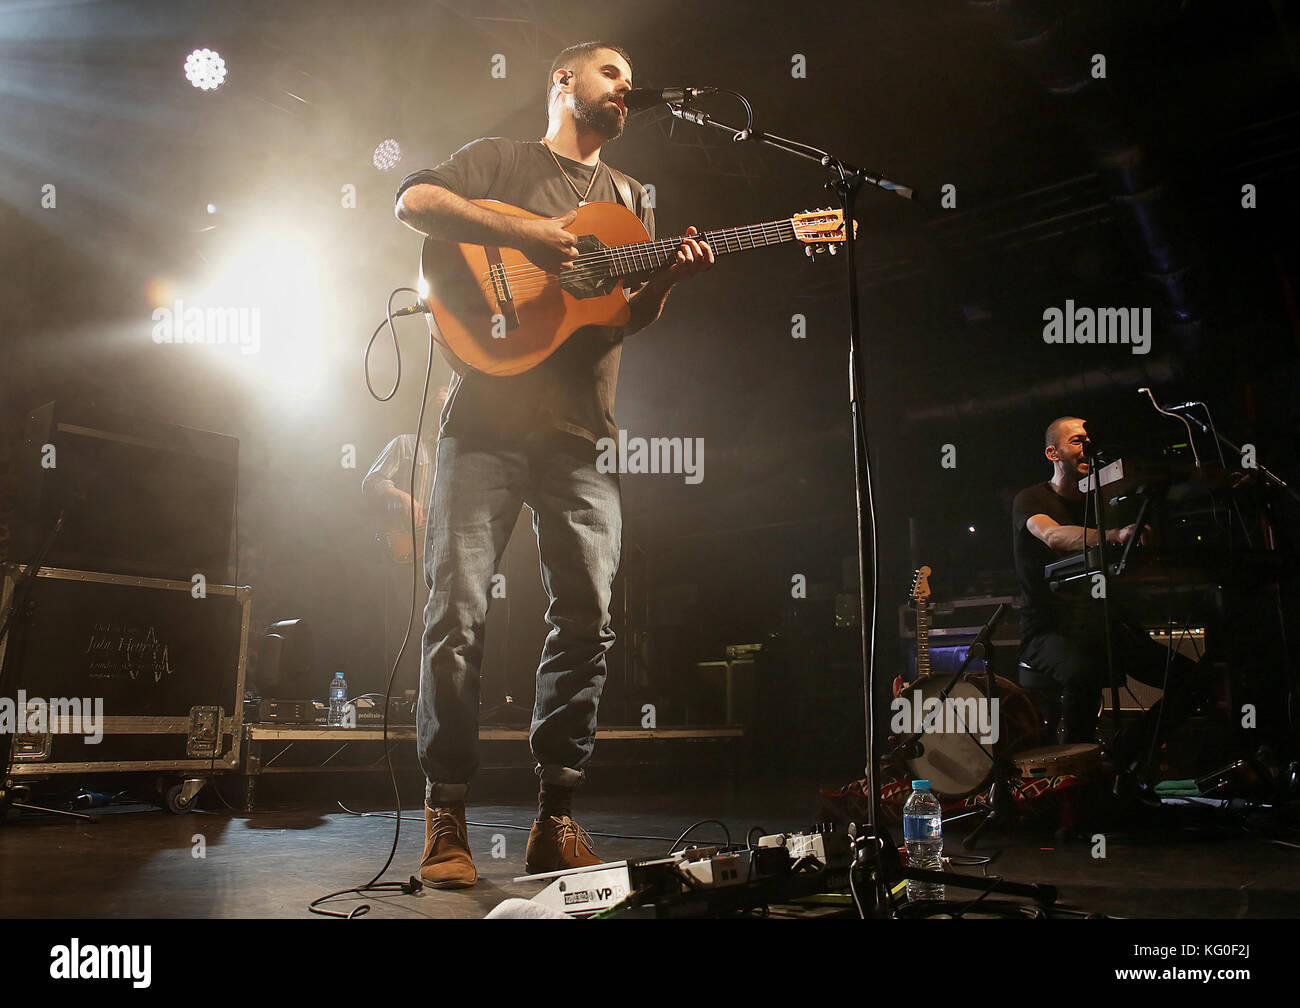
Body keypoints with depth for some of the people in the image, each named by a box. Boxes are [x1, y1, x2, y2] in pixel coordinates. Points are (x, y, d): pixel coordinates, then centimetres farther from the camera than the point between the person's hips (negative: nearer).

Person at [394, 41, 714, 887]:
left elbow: (632, 319, 20)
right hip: (488, 420, -4)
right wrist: (523, 234, -16)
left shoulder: (629, 197, 25)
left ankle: (556, 820, 9)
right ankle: (447, 818, 2)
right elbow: (413, 200, -6)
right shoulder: (505, 160, 11)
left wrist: (669, 277, -2)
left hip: (580, 435, 5)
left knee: (589, 620, -1)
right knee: (459, 612, -8)